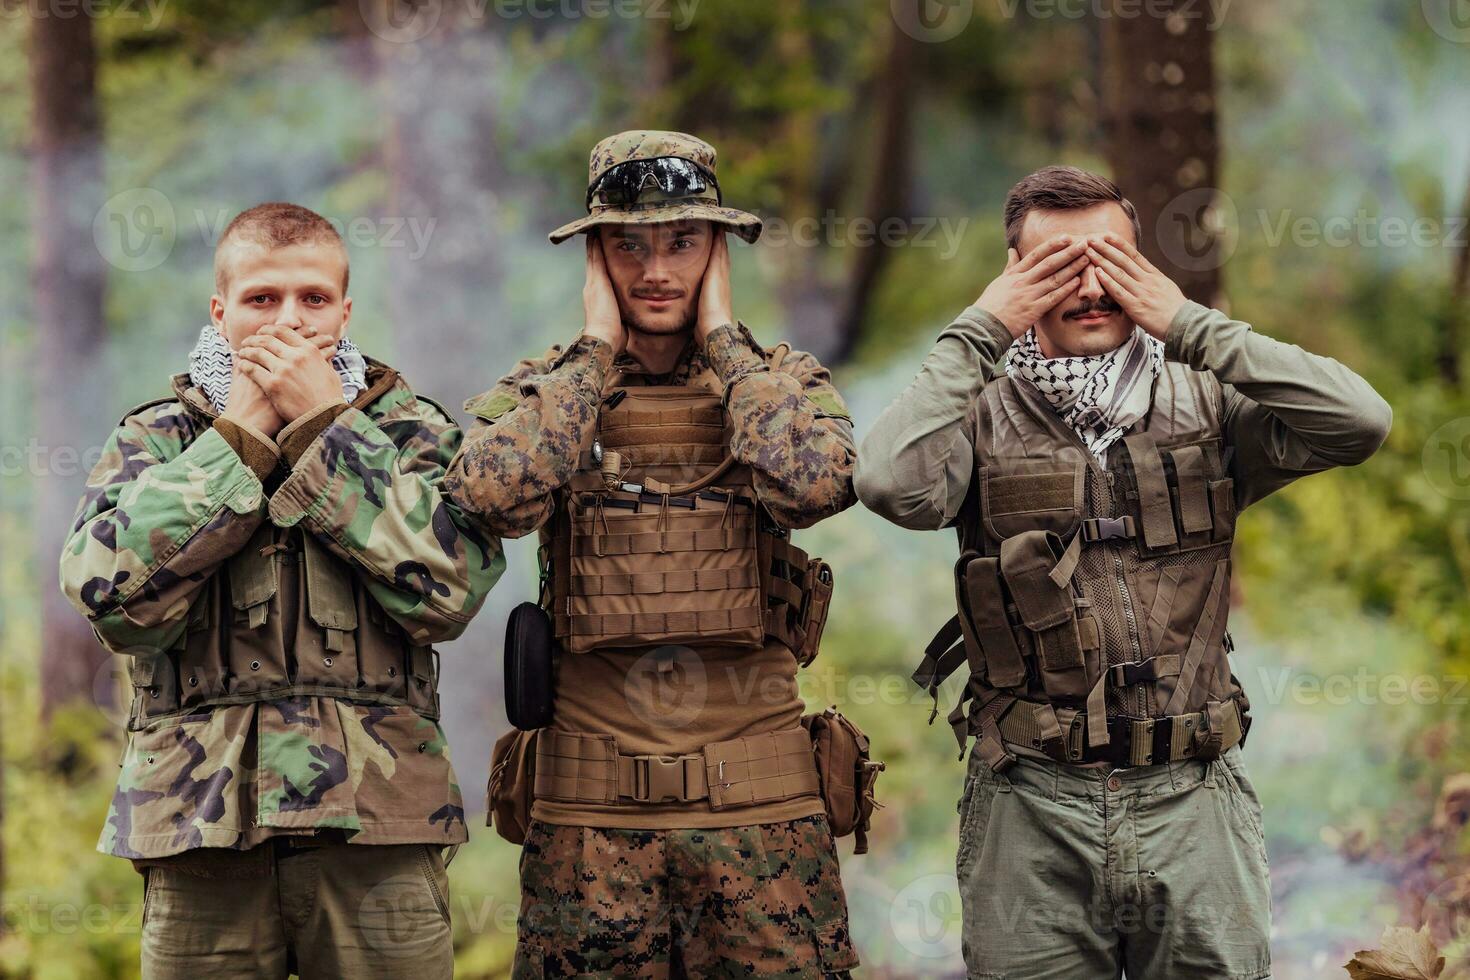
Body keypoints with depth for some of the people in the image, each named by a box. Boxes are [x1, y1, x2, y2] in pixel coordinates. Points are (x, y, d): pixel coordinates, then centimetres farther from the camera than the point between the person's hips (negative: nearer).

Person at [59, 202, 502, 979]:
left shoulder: (411, 431, 9)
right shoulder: (153, 439, 10)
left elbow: (449, 591, -10)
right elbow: (116, 598, -9)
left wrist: (323, 424, -8)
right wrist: (240, 438, -6)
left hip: (378, 824, 0)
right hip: (199, 821, 0)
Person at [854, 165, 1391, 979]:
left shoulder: (1204, 407, 6)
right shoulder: (984, 418, 1)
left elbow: (1358, 424, -10)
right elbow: (896, 484, -20)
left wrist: (1189, 326, -8)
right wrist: (980, 331, -10)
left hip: (1192, 805, 1)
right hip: (1033, 815, -1)